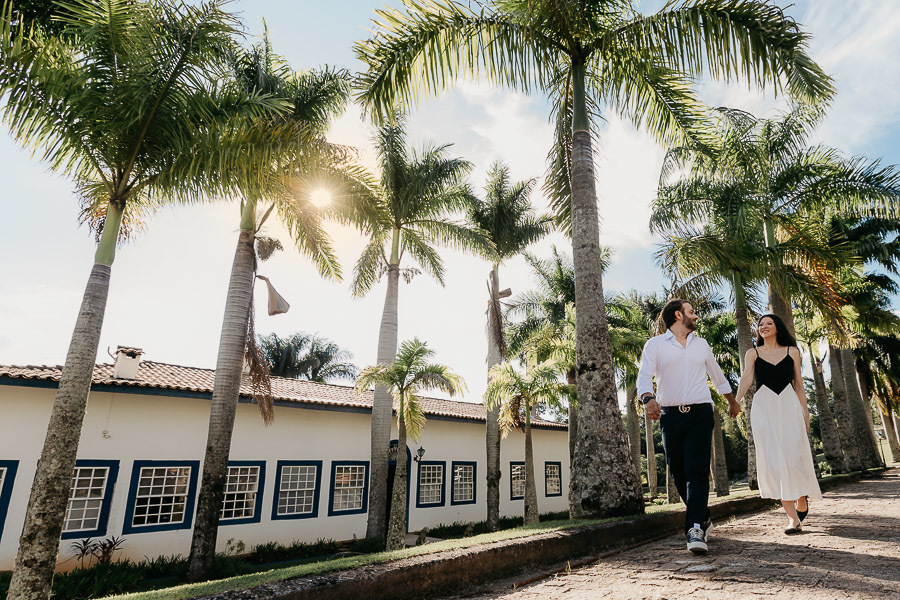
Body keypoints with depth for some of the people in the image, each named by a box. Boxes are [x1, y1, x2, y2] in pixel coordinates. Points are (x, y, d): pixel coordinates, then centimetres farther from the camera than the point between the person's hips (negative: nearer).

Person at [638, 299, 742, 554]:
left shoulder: (701, 344, 16)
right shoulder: (655, 345, 2)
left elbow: (717, 374, 31)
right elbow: (644, 376, -10)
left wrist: (732, 401, 39)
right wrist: (648, 398, -30)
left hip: (700, 412, 1)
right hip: (670, 415, -1)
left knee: (697, 470, -13)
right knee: (678, 473, 6)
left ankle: (695, 529, -15)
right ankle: (703, 518, 27)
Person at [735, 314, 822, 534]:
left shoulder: (792, 351, 12)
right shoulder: (753, 353, 8)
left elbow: (798, 385, 12)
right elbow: (746, 378, -6)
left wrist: (805, 413, 7)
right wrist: (736, 400, -24)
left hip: (788, 406, 1)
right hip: (764, 408, -1)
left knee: (795, 456, -4)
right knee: (774, 460, -6)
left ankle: (802, 498, 28)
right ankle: (793, 518, -1)